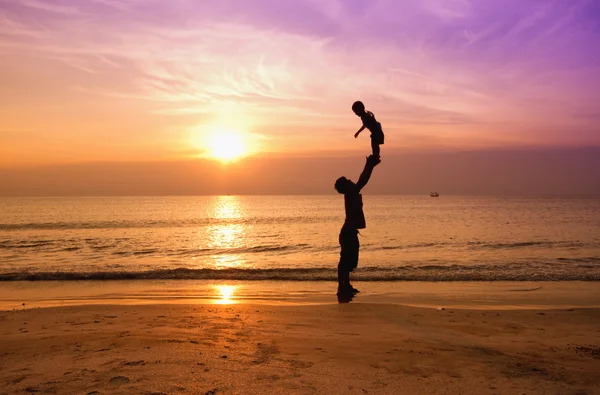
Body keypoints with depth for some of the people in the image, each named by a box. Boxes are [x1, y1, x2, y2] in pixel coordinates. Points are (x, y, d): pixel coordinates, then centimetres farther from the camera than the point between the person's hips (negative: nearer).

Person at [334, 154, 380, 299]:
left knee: (347, 262, 16)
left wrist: (370, 165, 18)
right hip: (348, 233, -10)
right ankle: (342, 288, -5)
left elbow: (362, 180, 19)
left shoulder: (352, 195, 13)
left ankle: (346, 286, 24)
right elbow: (362, 181, -18)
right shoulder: (350, 194, -12)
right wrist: (370, 165, -11)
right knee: (345, 262, -8)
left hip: (349, 232, 10)